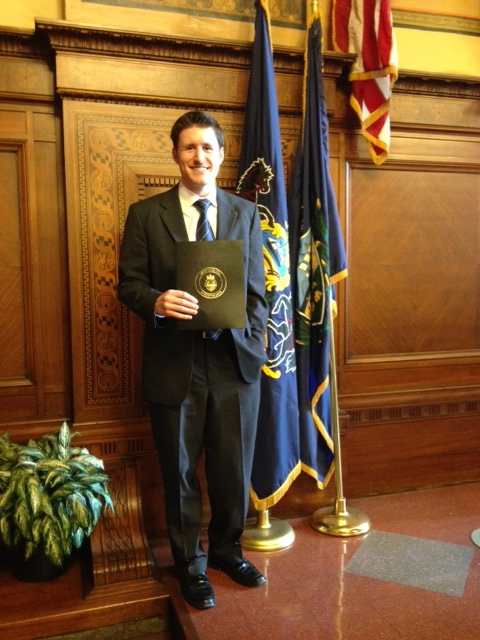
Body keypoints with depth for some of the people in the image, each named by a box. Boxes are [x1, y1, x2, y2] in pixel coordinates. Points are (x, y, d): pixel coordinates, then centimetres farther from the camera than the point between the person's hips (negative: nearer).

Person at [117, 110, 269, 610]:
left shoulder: (246, 214, 8)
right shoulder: (145, 214, 1)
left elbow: (256, 289, 6)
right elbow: (128, 284, -1)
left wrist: (251, 342, -7)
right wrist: (156, 302, -23)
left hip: (234, 361, 2)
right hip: (174, 363, -1)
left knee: (234, 468, 14)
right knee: (179, 471, 12)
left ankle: (227, 549, 40)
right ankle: (190, 563, 35)